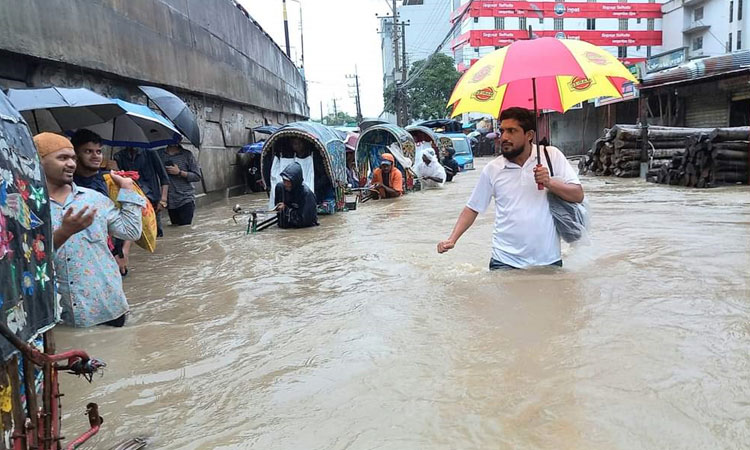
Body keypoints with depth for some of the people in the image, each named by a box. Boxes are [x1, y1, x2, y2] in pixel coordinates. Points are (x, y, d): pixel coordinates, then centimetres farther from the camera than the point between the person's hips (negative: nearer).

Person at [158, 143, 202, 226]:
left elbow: (197, 176, -1)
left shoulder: (186, 154, 1)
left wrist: (179, 172, -12)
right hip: (170, 201, 3)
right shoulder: (160, 154, 6)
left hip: (186, 200, -3)